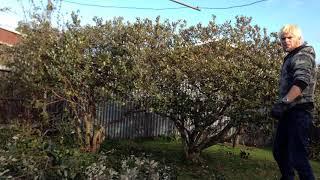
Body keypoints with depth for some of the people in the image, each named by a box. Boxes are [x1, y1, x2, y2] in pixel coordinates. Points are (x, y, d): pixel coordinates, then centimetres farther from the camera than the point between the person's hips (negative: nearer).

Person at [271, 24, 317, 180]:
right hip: (289, 111, 10)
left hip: (298, 111, -10)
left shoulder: (302, 56, -8)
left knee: (297, 155, -13)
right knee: (279, 150, 17)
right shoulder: (291, 58, 21)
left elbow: (302, 81, -26)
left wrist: (284, 102, -37)